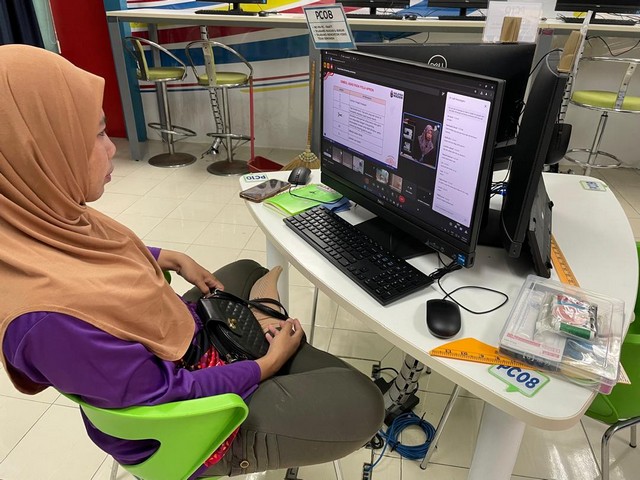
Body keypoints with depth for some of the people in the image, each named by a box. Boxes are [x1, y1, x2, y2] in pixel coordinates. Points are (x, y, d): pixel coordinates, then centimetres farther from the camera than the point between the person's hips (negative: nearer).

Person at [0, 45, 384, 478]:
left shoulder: (38, 222, -13)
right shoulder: (49, 316, -39)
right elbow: (169, 395, -28)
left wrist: (172, 259, 0)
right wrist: (269, 364, -15)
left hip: (171, 340, 8)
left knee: (248, 271, 26)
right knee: (361, 402, -8)